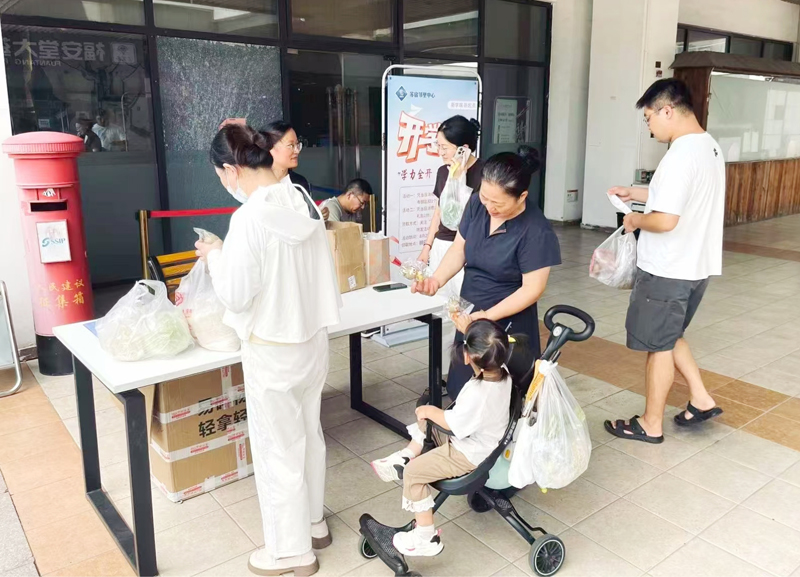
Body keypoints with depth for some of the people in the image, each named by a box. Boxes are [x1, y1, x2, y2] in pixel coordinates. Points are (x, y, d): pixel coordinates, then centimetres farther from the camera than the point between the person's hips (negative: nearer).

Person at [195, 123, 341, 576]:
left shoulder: (250, 217, -22)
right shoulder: (304, 201, 1)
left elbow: (236, 295, -19)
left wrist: (215, 256, -2)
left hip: (273, 349, -8)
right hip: (313, 339, 8)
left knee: (277, 447, 9)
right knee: (308, 434, 22)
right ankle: (313, 523, 41)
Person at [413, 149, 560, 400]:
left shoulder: (536, 232, -23)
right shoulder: (476, 204, -6)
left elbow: (532, 288, -20)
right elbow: (459, 249, 2)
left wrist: (488, 316, -26)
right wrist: (437, 279, -16)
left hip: (507, 323, -6)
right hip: (468, 315, 6)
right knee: (463, 387, 18)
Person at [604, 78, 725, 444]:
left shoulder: (680, 155, -24)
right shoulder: (709, 147, 8)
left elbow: (665, 220, -29)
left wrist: (635, 220, -10)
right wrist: (637, 193, 17)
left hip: (667, 271, -9)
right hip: (695, 266, 9)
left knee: (658, 345, 5)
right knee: (669, 336, 24)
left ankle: (651, 424, 19)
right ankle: (701, 399, 29)